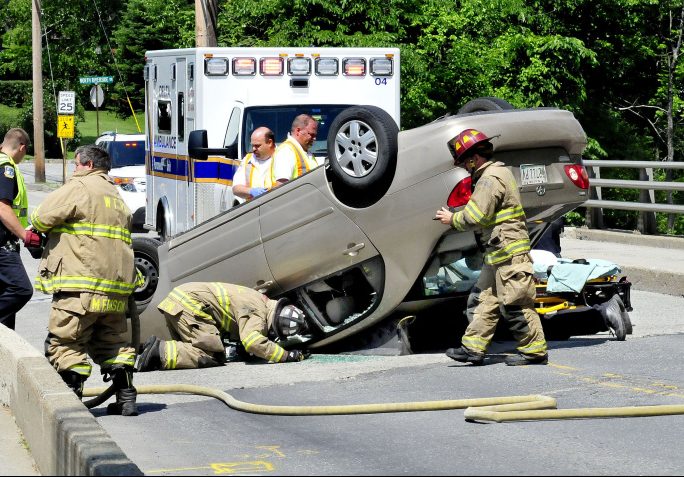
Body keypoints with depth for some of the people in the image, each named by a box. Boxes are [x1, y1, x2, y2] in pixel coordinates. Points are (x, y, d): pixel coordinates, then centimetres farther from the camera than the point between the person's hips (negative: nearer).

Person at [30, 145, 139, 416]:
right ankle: (126, 398, 12)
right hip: (116, 287, 8)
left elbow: (43, 217, -8)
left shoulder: (80, 187, -3)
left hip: (81, 284, -8)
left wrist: (37, 230, 16)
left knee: (65, 344, -2)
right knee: (112, 343, 17)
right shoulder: (117, 197, 25)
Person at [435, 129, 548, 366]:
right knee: (486, 300, 11)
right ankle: (473, 348, 13)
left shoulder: (490, 179, -16)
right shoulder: (498, 173, 18)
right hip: (498, 252, 11)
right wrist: (456, 216, 11)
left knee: (515, 304, -6)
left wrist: (452, 219, -3)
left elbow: (475, 217, -19)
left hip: (508, 251, -11)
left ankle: (535, 351, -1)